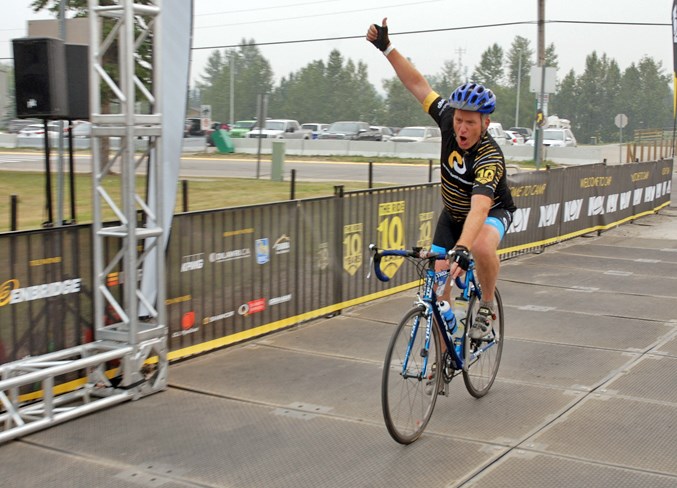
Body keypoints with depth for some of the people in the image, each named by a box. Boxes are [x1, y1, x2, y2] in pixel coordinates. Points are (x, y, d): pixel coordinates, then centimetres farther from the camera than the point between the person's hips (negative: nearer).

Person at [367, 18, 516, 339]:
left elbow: (479, 207, -52)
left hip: (492, 212, -5)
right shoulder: (449, 120, -22)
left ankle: (487, 307, -10)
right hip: (453, 214, 5)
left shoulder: (490, 158, -38)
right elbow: (418, 84, -14)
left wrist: (462, 249, -66)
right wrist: (386, 48, -20)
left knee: (482, 247, -39)